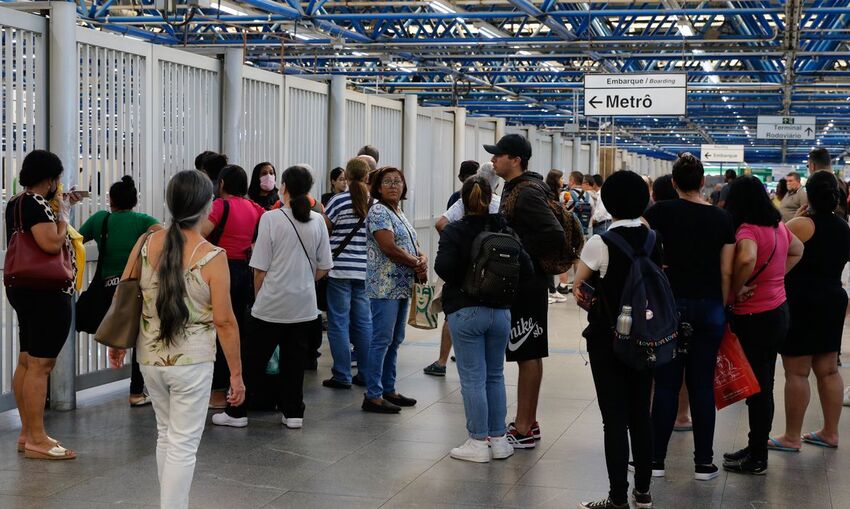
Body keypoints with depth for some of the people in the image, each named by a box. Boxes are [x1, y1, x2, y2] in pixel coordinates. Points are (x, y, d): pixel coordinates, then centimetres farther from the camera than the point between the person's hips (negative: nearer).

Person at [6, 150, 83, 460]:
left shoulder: (17, 203, 13)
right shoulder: (36, 204, -17)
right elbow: (52, 243, -27)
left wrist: (61, 209, 17)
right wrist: (64, 214, -12)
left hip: (25, 290, 11)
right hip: (46, 293, -11)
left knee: (27, 362, 14)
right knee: (41, 365, -8)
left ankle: (27, 433, 21)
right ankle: (37, 441, -7)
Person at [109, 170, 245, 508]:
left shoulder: (146, 244, -3)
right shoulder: (212, 257, -15)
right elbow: (224, 321, -14)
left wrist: (117, 344, 20)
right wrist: (236, 373, -6)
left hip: (150, 358, 5)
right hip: (192, 362, -5)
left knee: (166, 434, 21)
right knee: (183, 445, 3)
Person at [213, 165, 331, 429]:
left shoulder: (271, 218, -10)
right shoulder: (317, 221, 0)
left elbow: (260, 268, -7)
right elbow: (323, 268, 6)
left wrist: (258, 296, 8)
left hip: (271, 304, -3)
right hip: (305, 304, 3)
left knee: (254, 360, 6)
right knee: (295, 360, 11)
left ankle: (237, 412, 12)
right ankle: (293, 413, 15)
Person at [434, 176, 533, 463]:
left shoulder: (454, 232, -8)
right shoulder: (504, 230, 2)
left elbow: (443, 267, -21)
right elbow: (526, 268, -4)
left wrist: (461, 283, -2)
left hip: (465, 312, -4)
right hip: (500, 312, 4)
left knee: (473, 378, 1)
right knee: (495, 376, 14)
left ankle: (479, 442, 4)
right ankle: (498, 439, 18)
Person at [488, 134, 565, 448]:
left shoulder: (527, 193, -17)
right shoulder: (514, 189, 14)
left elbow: (555, 236, -25)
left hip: (526, 285, -10)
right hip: (518, 283, 10)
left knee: (528, 355, -5)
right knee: (526, 354, 14)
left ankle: (524, 430, -1)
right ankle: (527, 423, 23)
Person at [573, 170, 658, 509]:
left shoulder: (600, 243, -15)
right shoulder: (654, 240, 1)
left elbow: (578, 288, -4)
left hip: (607, 338, -5)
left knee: (615, 418, -1)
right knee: (641, 414, 14)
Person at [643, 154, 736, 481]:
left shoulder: (661, 212, -5)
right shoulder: (722, 218, 1)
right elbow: (727, 272, 3)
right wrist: (722, 307, 11)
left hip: (670, 303, -1)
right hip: (710, 307, 1)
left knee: (666, 383, 5)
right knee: (702, 384, 7)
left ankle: (656, 459, 8)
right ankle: (704, 463, 11)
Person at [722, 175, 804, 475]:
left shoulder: (747, 230, -19)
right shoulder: (778, 226, 6)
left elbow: (747, 258, -40)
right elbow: (797, 251, 24)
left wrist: (736, 289, -23)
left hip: (753, 318, -8)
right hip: (778, 311, 8)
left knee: (757, 388, 0)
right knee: (763, 385, 17)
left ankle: (756, 460, 9)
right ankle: (756, 449, 28)